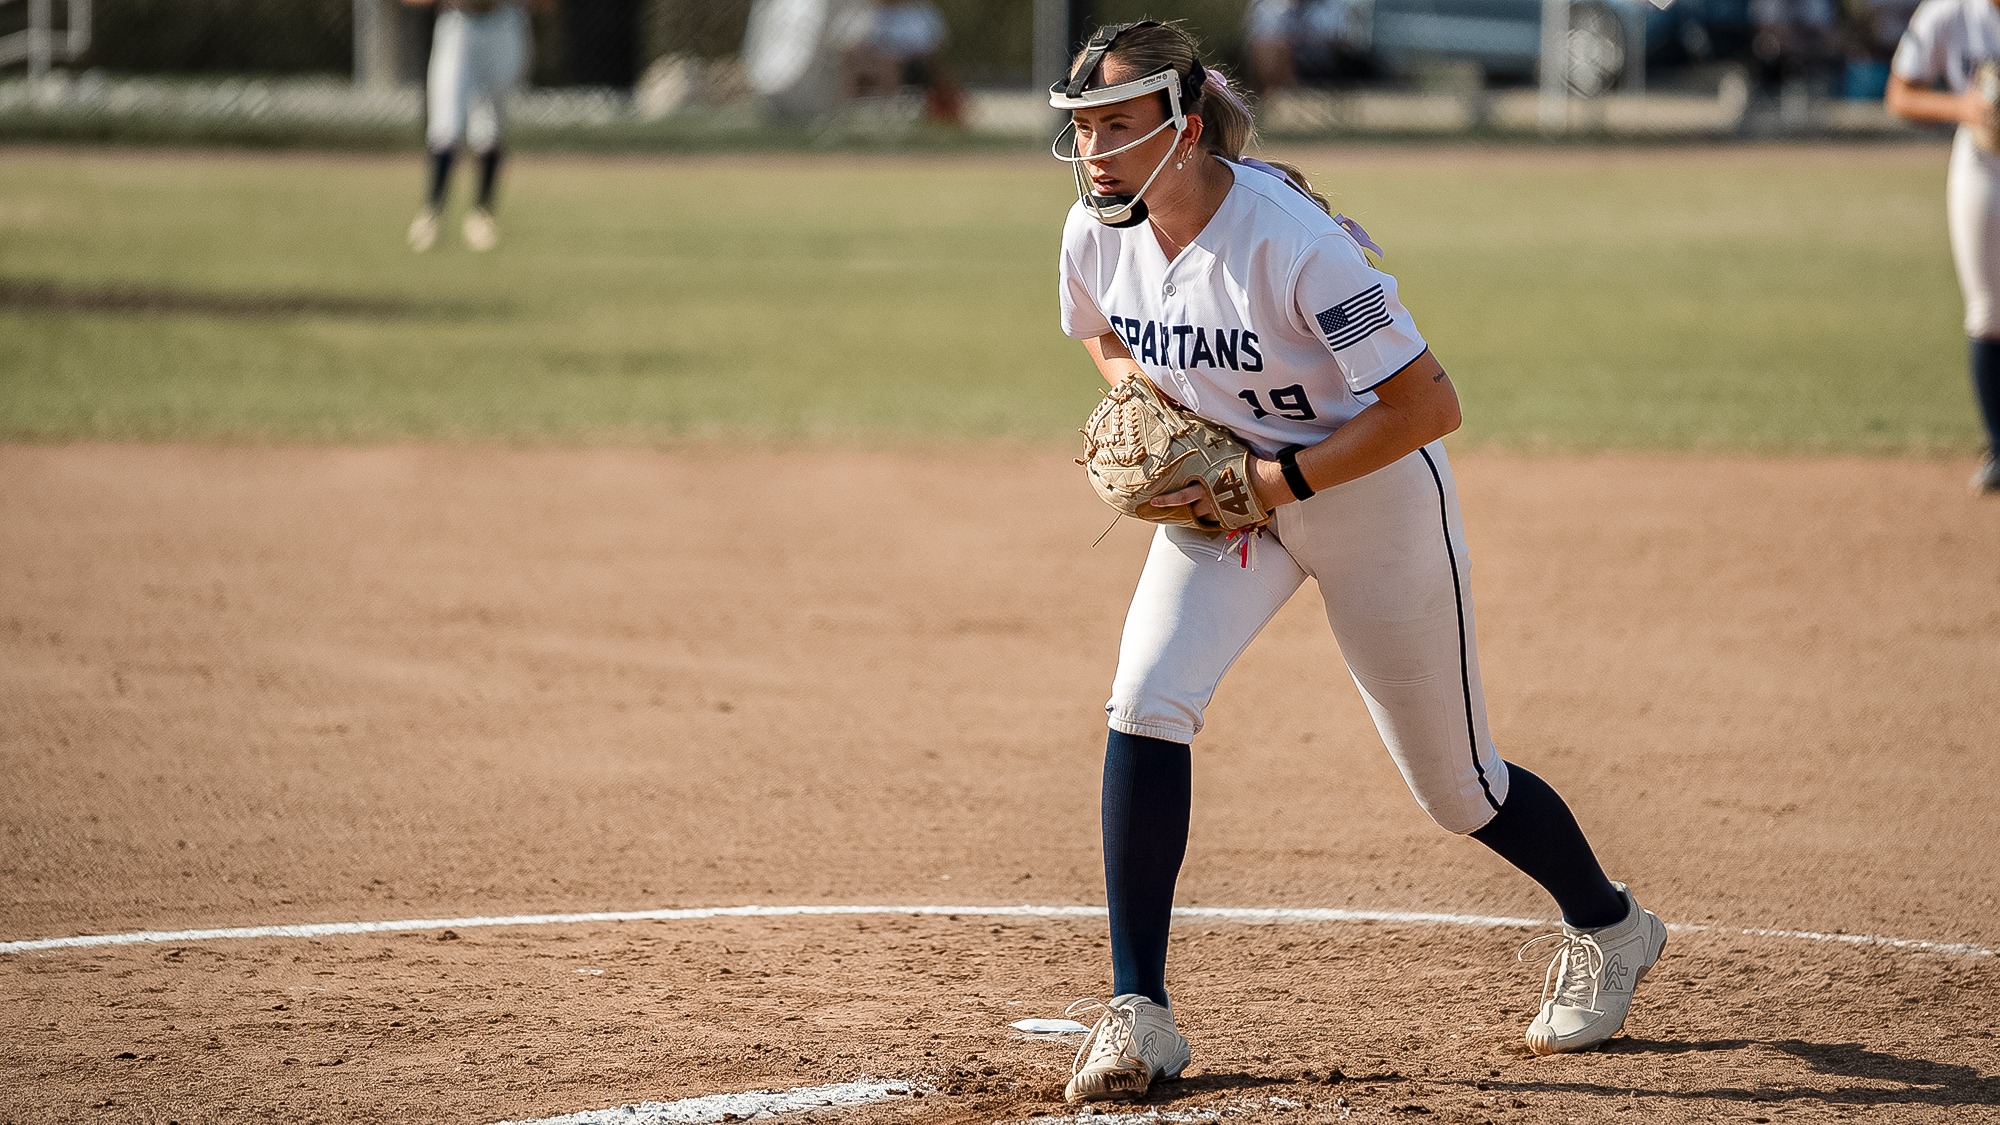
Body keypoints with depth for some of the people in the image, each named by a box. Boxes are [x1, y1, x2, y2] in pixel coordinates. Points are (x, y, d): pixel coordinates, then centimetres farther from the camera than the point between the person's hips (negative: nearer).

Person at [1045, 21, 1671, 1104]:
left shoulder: (1292, 243, -32)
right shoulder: (1097, 234, -13)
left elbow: (1428, 403, -30)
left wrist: (1277, 478, -30)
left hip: (1374, 492, -5)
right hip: (1227, 490, 5)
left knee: (1458, 788, 8)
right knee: (1146, 699, -20)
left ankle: (1606, 925, 39)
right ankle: (1138, 1015, -15)